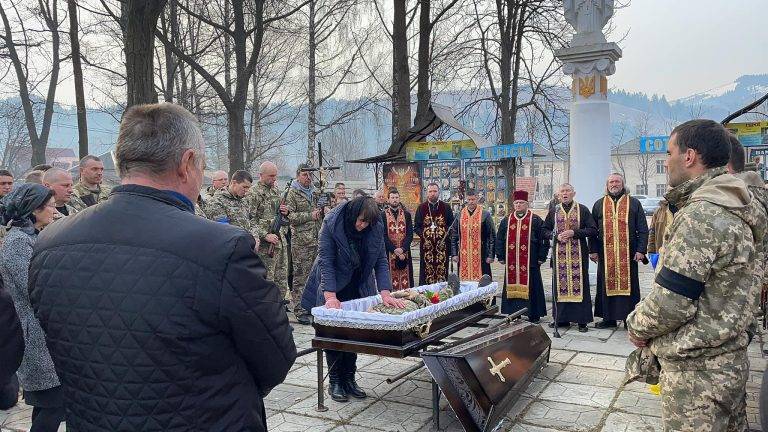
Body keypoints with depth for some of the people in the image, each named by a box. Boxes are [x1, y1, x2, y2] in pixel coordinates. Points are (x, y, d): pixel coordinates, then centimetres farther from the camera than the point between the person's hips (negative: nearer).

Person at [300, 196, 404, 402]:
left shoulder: (376, 229, -12)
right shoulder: (331, 224, -22)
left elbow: (381, 261, -10)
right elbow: (326, 261, -25)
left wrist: (385, 293, -22)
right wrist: (330, 296, -33)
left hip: (359, 288, 3)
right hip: (333, 287, -3)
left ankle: (349, 379, 17)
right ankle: (335, 381, 12)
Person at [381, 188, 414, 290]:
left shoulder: (406, 214, 8)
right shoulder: (383, 215, 2)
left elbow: (410, 234, 3)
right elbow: (383, 236, -4)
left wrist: (402, 249, -11)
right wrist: (394, 250, -12)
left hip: (405, 252, 2)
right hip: (389, 253, -2)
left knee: (405, 279, 2)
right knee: (391, 280, -3)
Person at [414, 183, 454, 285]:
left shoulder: (446, 208, 8)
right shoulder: (421, 208, 8)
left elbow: (452, 225, 8)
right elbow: (416, 227, 8)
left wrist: (446, 234, -9)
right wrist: (423, 233, -8)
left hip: (442, 245, 0)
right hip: (426, 245, 0)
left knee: (442, 271, -1)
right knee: (427, 271, -2)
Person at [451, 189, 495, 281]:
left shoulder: (485, 215, -1)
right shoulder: (460, 215, 8)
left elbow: (492, 236, -1)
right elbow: (454, 236, 11)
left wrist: (491, 255, -5)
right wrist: (454, 253, 4)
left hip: (480, 256, -2)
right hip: (463, 257, 3)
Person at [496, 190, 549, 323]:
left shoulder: (536, 220, 0)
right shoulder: (506, 221, 10)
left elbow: (544, 239, -1)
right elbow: (499, 239, 13)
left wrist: (541, 257, -6)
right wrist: (501, 256, 8)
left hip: (530, 262, -3)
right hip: (511, 263, 3)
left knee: (530, 287, 1)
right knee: (512, 286, 6)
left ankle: (533, 315, 10)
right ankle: (513, 314, 15)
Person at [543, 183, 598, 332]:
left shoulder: (582, 210, 3)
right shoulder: (553, 211, 11)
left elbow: (593, 230, -2)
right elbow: (545, 230, 13)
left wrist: (574, 233, -14)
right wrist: (556, 236, -7)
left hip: (578, 254, -2)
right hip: (559, 254, 3)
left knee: (579, 284, -3)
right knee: (561, 284, 4)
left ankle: (582, 320, 3)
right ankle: (562, 318, 12)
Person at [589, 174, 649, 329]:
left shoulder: (634, 203, 5)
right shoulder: (599, 204, 11)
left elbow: (643, 230, 2)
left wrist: (641, 250, -7)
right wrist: (593, 250, 2)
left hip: (628, 253, -1)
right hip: (605, 254, 2)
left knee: (627, 284, 1)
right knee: (607, 284, 4)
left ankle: (629, 319, 9)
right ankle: (608, 318, 12)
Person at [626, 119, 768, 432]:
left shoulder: (702, 213, -23)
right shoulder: (738, 207, 10)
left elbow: (671, 302, -23)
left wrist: (637, 326, -5)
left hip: (696, 369, -10)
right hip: (730, 359, 10)